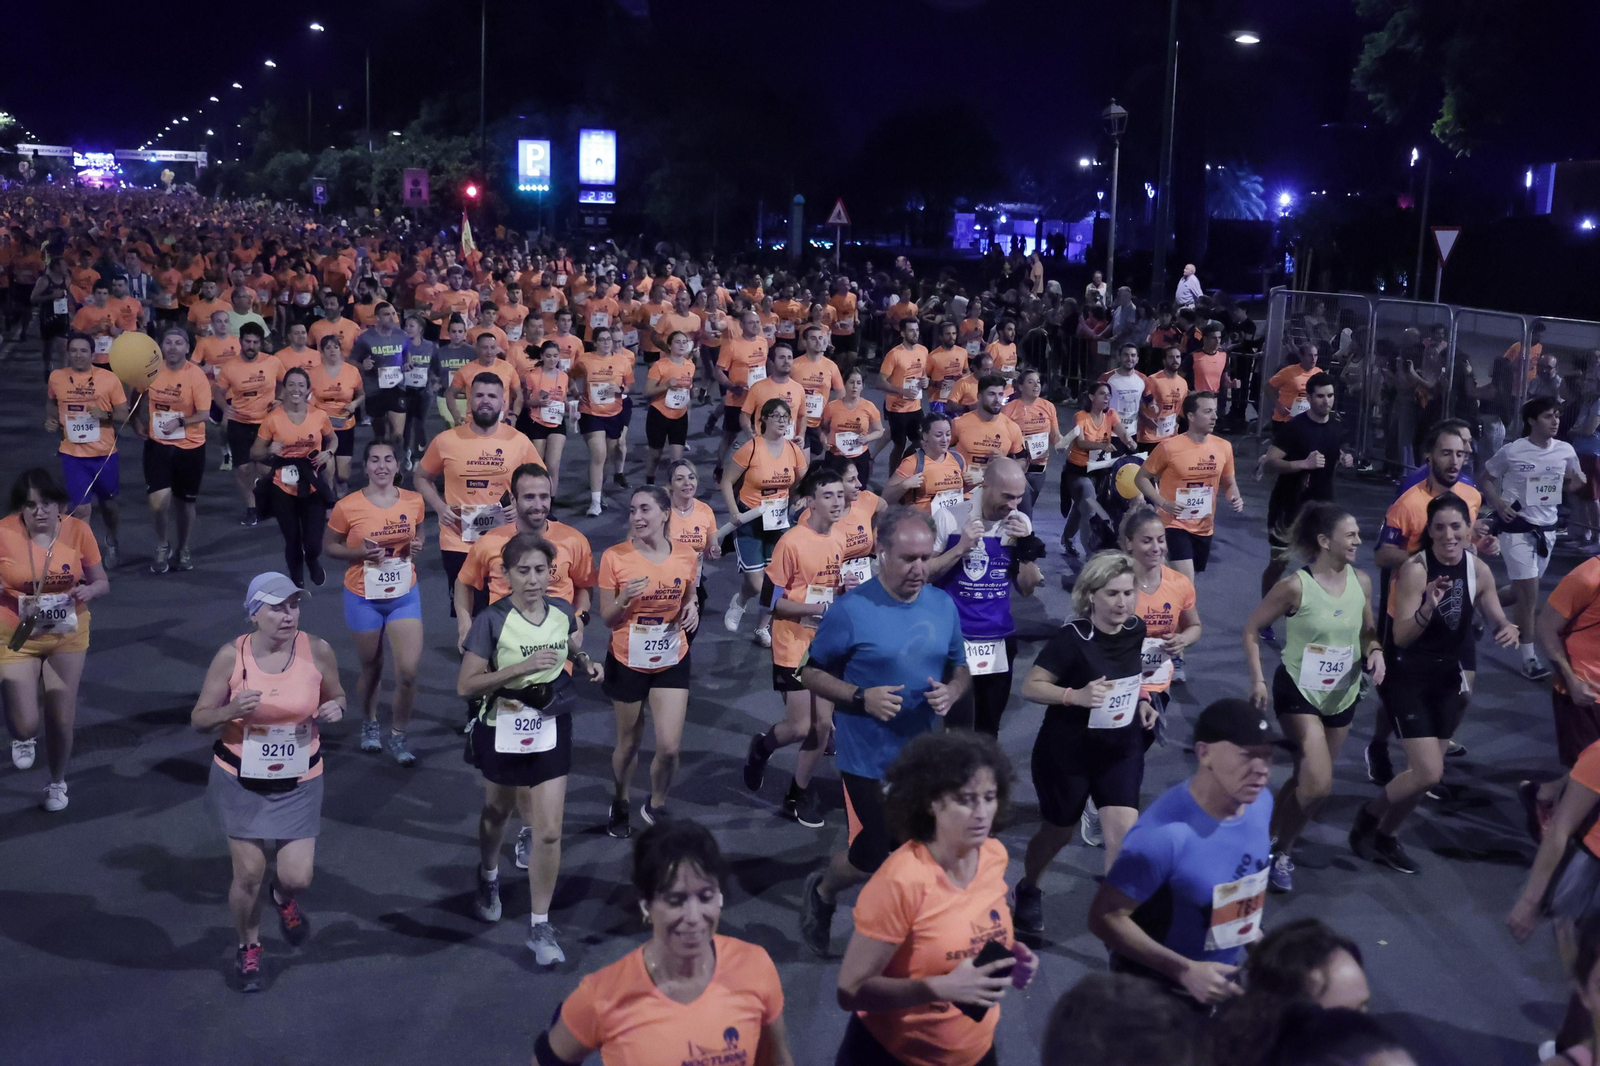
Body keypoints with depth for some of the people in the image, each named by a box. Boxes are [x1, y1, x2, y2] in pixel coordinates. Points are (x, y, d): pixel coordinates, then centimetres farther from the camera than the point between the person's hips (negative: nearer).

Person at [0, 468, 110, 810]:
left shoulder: (78, 531, -12)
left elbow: (102, 582, -2)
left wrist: (88, 590, -24)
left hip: (67, 633, 2)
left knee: (61, 718, 8)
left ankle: (57, 782, 36)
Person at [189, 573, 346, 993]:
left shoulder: (317, 650, -11)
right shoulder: (232, 656, -14)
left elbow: (336, 697, 7)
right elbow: (199, 718, -6)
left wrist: (334, 709, -17)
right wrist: (232, 710, -27)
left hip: (299, 783, 1)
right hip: (241, 781, -1)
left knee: (297, 877, -4)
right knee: (248, 873, 4)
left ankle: (284, 898, 36)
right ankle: (248, 949, 33)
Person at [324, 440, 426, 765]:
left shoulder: (414, 501, -5)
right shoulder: (347, 507, -14)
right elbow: (328, 546, -2)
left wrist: (417, 546, -9)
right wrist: (359, 552, -20)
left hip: (404, 595, 2)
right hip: (364, 598, -2)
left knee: (408, 671, -7)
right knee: (371, 667, 15)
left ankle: (398, 735, 16)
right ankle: (369, 724, 43)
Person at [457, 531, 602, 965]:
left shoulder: (563, 613, -5)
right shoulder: (492, 621, -18)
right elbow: (466, 685, -21)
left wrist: (586, 663, -3)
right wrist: (522, 667, -30)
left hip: (551, 731, 2)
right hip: (503, 730, -2)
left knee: (549, 831, -4)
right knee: (497, 814, 22)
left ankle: (540, 927, 9)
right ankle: (488, 878, 54)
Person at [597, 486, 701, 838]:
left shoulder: (687, 558, -7)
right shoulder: (614, 558, -13)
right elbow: (607, 619, -7)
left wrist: (691, 610, -12)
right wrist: (625, 600, -27)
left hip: (671, 662, 1)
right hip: (627, 662, -1)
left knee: (669, 747, -5)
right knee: (628, 743, 13)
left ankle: (655, 806, 24)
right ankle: (620, 805, 41)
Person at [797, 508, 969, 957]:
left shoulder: (943, 605, 0)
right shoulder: (851, 611, -16)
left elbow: (961, 669, 12)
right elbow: (811, 673, -7)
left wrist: (951, 693, -11)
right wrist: (861, 698, -22)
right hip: (868, 761, -5)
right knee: (874, 855, 2)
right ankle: (821, 892, 35)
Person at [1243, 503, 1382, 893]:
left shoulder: (1361, 582, -4)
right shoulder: (1296, 586, -19)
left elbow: (1368, 629, 11)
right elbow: (1252, 630, -10)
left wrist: (1375, 650, -11)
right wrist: (1258, 680, -15)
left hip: (1342, 696, 6)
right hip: (1298, 691, -6)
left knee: (1307, 780, 15)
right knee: (1318, 785, -16)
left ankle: (1279, 846, 35)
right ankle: (1278, 848, 8)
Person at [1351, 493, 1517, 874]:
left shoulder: (1479, 570, -4)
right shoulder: (1416, 569, -22)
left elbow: (1498, 621, 6)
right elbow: (1400, 637, -26)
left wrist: (1509, 629, -18)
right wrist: (1428, 608, -45)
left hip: (1447, 677, 6)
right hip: (1406, 678, -6)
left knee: (1424, 771, 14)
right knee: (1428, 774, -14)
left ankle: (1385, 835, 35)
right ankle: (1368, 815, 13)